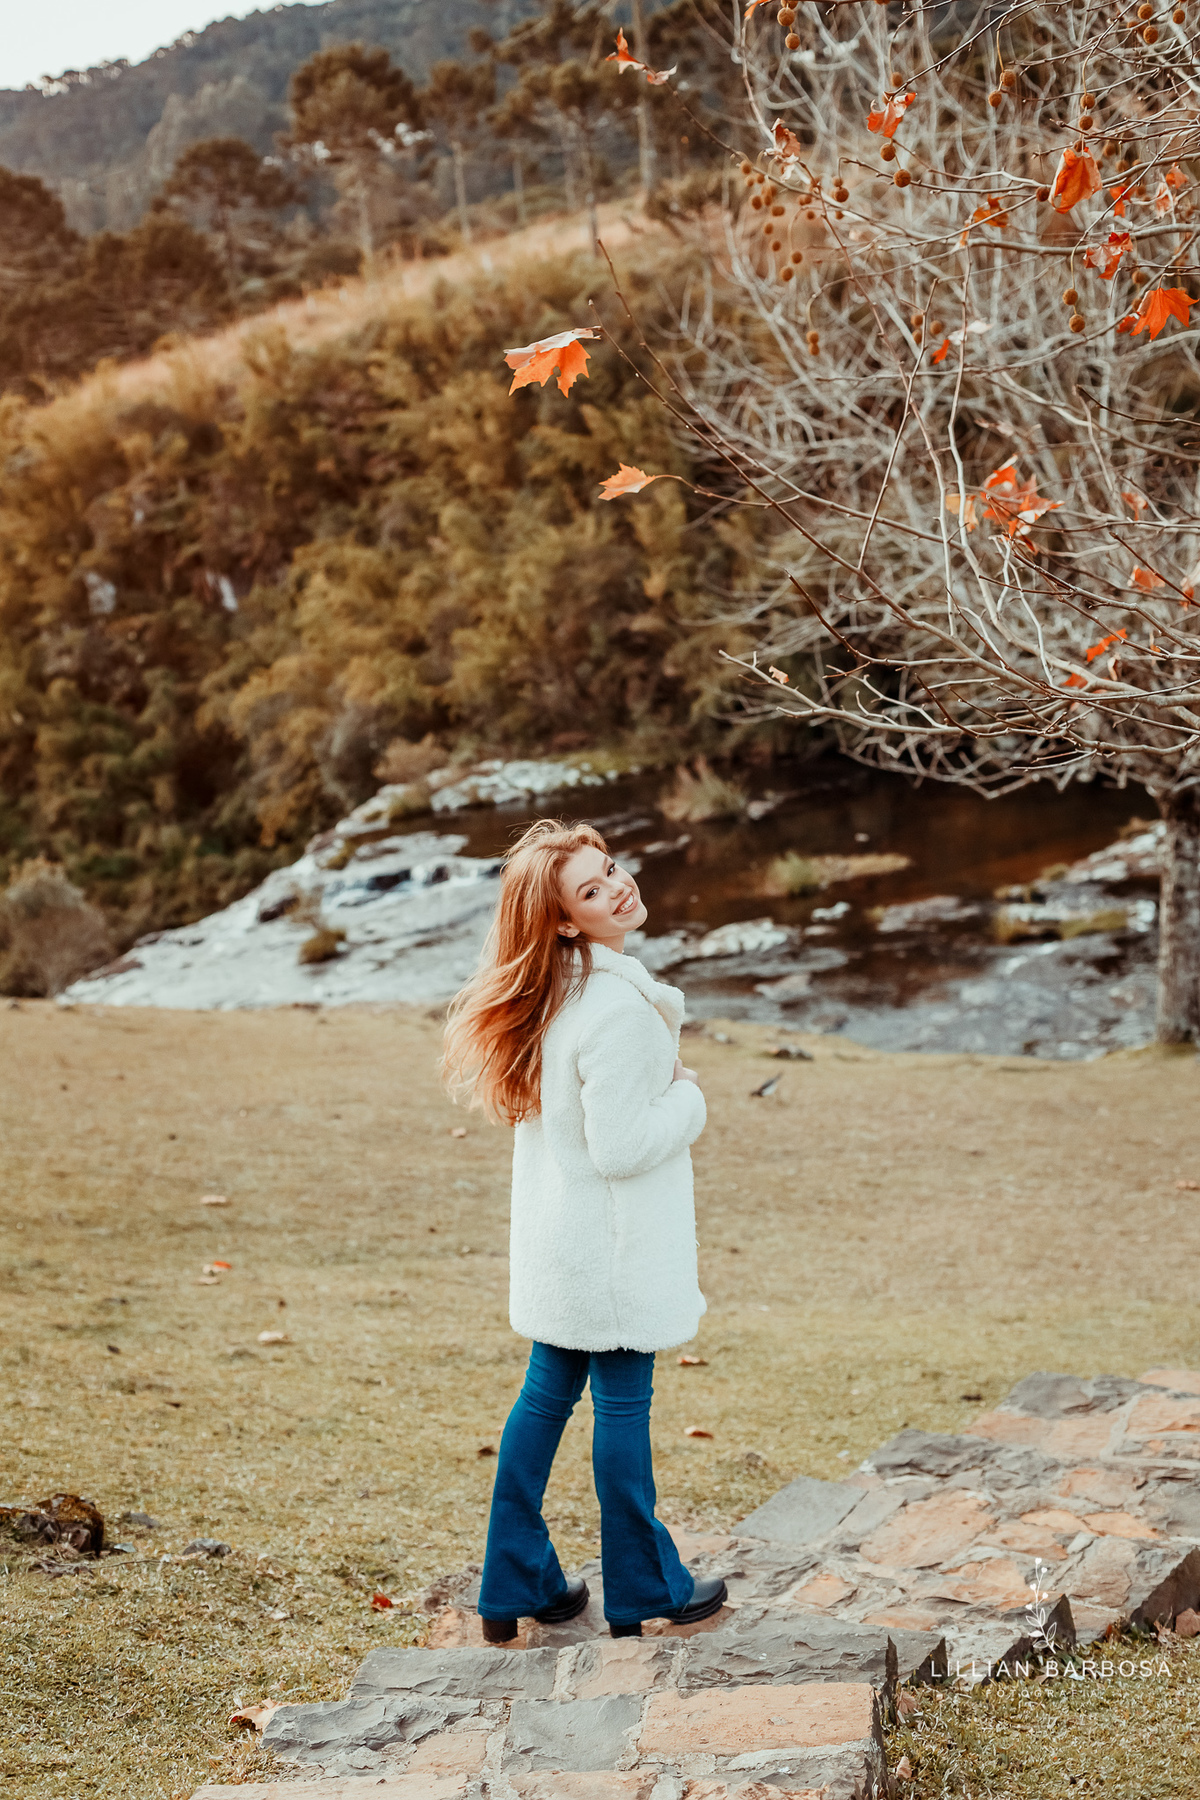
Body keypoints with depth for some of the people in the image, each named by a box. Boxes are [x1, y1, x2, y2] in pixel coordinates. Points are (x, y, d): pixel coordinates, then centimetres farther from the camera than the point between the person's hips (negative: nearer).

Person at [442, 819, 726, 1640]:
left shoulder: (554, 992, 5)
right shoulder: (619, 1009, -25)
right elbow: (620, 1148, -25)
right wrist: (689, 1099, -9)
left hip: (557, 1236, 8)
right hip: (612, 1241, -8)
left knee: (548, 1392, 16)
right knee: (623, 1403, 6)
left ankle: (516, 1583, 25)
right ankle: (643, 1589, 22)